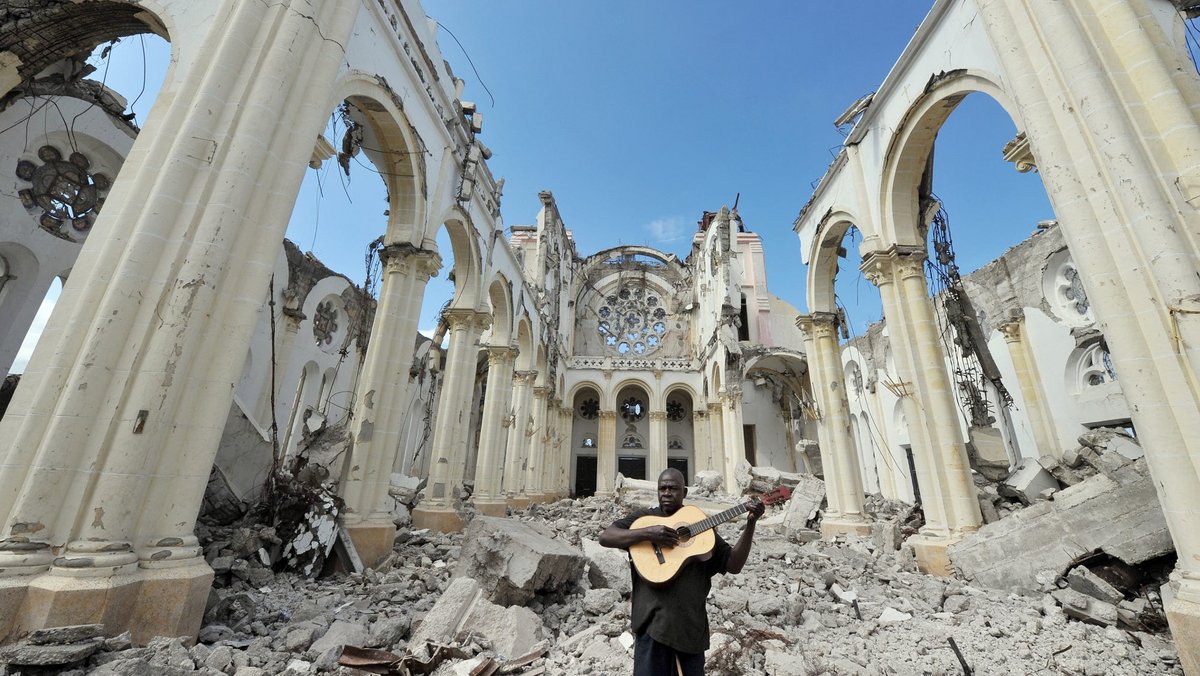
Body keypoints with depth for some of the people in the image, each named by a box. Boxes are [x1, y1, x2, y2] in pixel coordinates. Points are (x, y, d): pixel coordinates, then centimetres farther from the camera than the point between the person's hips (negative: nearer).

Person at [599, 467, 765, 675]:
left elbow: (733, 565, 6)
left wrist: (751, 524, -4)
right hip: (653, 620, -3)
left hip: (691, 623, 3)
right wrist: (648, 533, -22)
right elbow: (605, 537, -10)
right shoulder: (644, 516, 2)